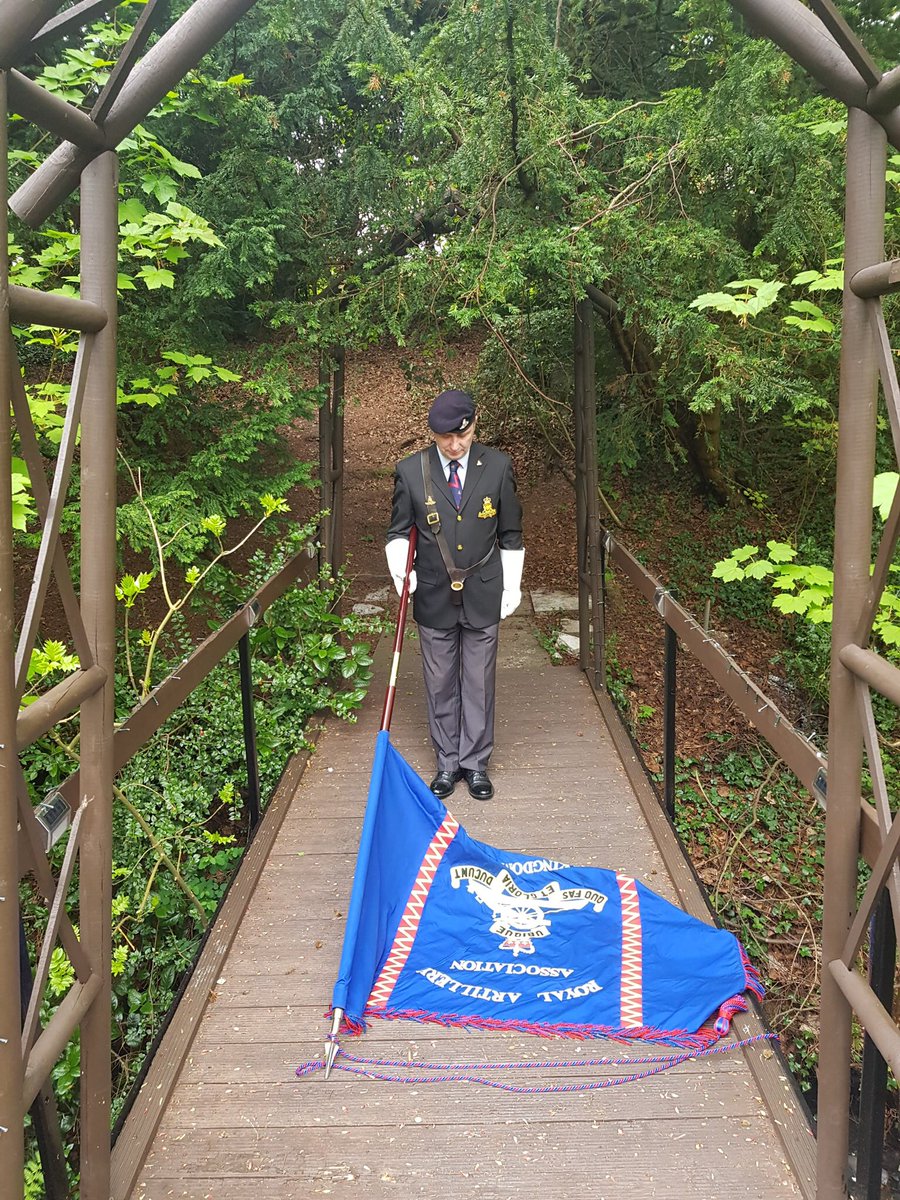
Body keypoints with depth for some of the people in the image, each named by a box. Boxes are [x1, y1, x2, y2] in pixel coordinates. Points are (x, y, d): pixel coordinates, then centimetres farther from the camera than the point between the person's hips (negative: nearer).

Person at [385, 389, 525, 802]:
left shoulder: (497, 466, -3)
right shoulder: (410, 471, -5)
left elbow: (510, 534, 5)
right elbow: (399, 531, 6)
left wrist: (512, 587, 4)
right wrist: (400, 567, -12)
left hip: (483, 597, 0)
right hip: (434, 597, 0)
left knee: (479, 683, 9)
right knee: (440, 685, 10)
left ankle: (475, 763, 22)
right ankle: (448, 763, 24)